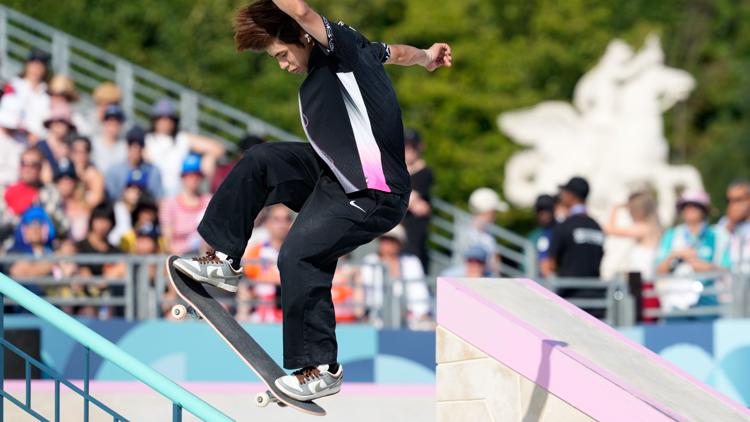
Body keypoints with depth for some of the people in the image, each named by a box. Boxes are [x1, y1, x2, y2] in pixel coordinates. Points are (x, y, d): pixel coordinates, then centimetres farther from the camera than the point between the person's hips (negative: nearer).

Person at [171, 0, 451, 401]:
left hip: (373, 196, -10)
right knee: (258, 160, 8)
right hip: (336, 175, 10)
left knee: (298, 254, -15)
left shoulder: (341, 44, -18)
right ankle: (224, 260, 13)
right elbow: (394, 52, 27)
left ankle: (321, 370, -5)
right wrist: (427, 57, 46)